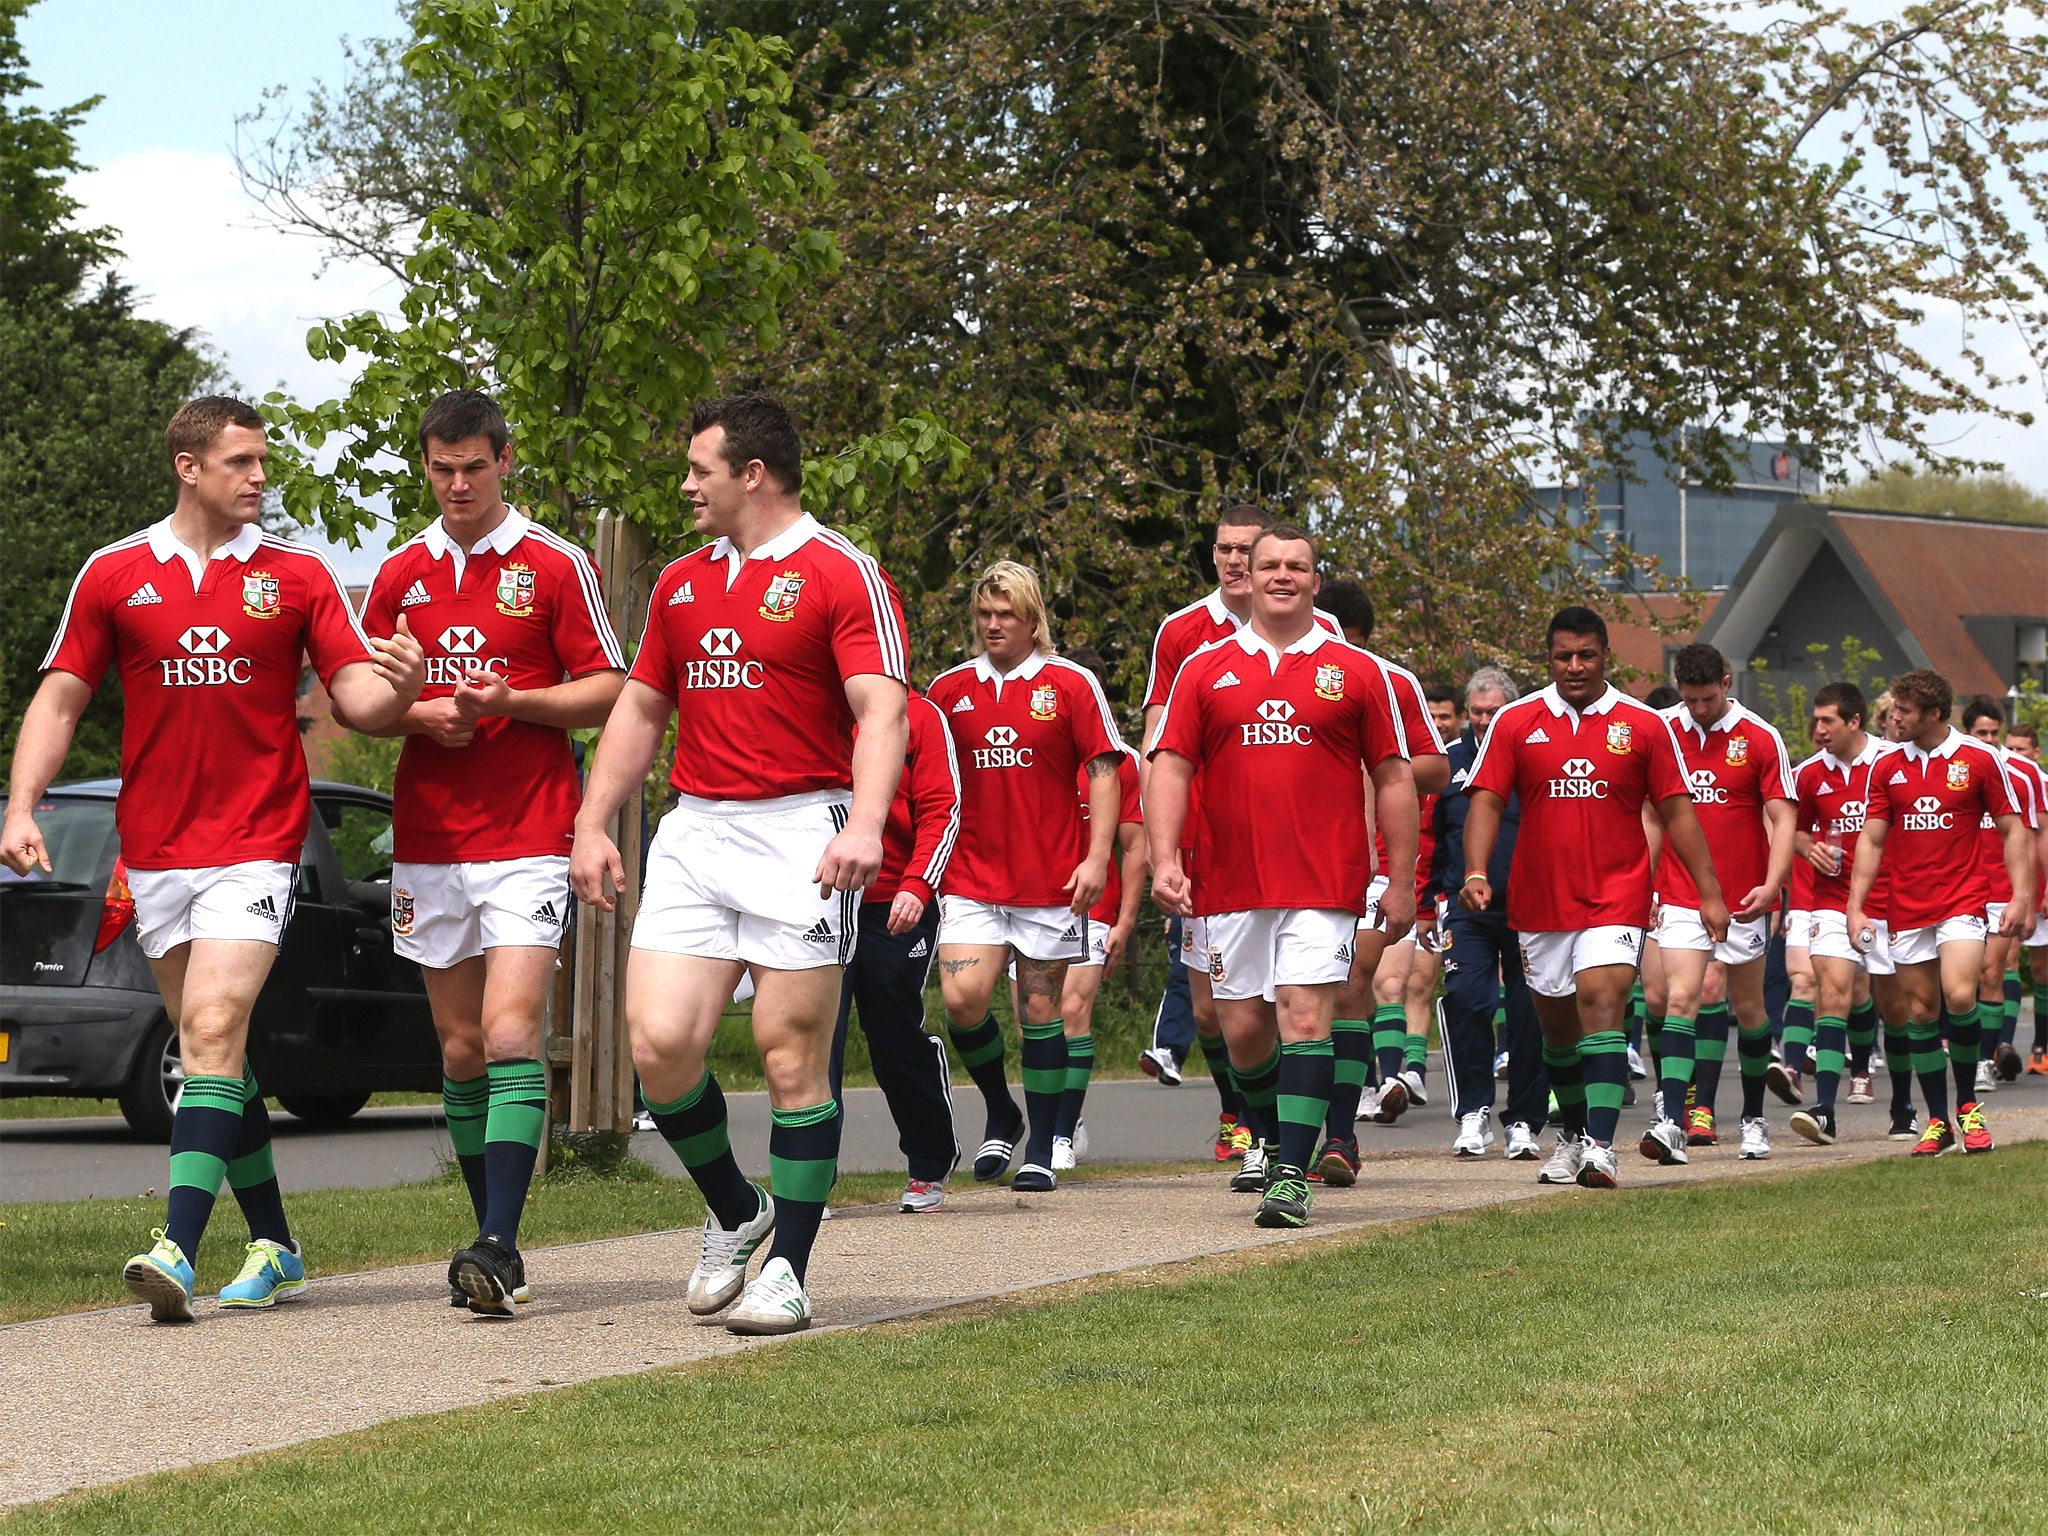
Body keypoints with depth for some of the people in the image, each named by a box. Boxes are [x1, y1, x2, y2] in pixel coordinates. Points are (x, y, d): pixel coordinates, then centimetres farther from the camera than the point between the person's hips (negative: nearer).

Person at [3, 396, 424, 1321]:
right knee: (208, 1044, 8)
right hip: (155, 851, 3)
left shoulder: (296, 576, 3)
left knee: (212, 1028, -17)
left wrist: (398, 689, -24)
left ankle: (178, 1251, -26)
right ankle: (273, 1248, 20)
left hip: (256, 845, -3)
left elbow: (357, 696, 0)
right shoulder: (114, 575, 6)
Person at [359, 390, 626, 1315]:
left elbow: (609, 690, -1)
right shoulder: (400, 574, 11)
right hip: (427, 842, 5)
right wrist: (419, 714, -5)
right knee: (461, 1051, 7)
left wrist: (512, 701, -15)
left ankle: (495, 1245, -21)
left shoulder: (555, 565, -1)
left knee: (510, 1035, -16)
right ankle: (496, 1246, 14)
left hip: (529, 838, -4)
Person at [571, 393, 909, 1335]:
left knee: (793, 1059, -4)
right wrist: (592, 824, 15)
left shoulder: (841, 575, -4)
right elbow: (641, 707, 24)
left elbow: (881, 708, -14)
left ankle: (786, 1270, 5)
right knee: (659, 1045, -5)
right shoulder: (681, 584, 17)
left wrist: (865, 822, -29)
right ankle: (735, 1215, 18)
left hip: (800, 837, -6)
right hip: (694, 833, 6)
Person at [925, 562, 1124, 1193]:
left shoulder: (1070, 684, 0)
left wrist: (1097, 857, -10)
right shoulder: (950, 689, 7)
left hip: (1052, 879, -2)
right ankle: (1000, 1113, 12)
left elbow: (1104, 772, -1)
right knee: (961, 998, -13)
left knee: (1042, 1008, 2)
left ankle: (1041, 1148, 13)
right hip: (972, 876, 2)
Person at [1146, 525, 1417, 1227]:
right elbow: (1170, 768, 4)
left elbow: (1393, 779, 8)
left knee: (1305, 1017, -13)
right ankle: (1272, 1136, 32)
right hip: (1231, 884, 2)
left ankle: (1291, 1175, -13)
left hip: (1324, 883, -2)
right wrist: (1164, 860, -9)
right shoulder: (1205, 669, 8)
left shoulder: (1355, 672, 6)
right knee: (1243, 1029, 6)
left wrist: (1402, 881, 4)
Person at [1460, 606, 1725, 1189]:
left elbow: (1676, 813, 6)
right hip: (1538, 900, 2)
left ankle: (1599, 1145, -26)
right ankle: (1572, 1134, 33)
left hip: (1616, 898, -2)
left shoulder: (1645, 726, 2)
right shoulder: (1515, 722, 3)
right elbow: (1486, 801, 1)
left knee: (1602, 1004, -19)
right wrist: (1476, 872, -15)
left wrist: (1709, 893, 3)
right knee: (1557, 1024, 13)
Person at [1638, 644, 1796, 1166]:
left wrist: (1771, 884, -18)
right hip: (1680, 897, 1)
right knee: (1680, 999, -14)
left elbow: (1781, 818, -5)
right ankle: (1671, 1124, -23)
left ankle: (1754, 1118, 27)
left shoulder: (1760, 739, -4)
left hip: (1743, 901, -1)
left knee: (1748, 1009, 10)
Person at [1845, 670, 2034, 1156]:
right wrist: (1855, 907, 1)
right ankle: (1937, 1121, 13)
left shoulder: (1979, 760, -1)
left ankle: (1968, 1104, 0)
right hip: (1906, 909, 3)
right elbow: (1871, 841, 9)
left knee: (1959, 996, -20)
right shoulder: (1887, 769, 6)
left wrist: (2021, 896, -6)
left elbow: (2013, 830, 3)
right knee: (1920, 1011, 3)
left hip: (1963, 901, -3)